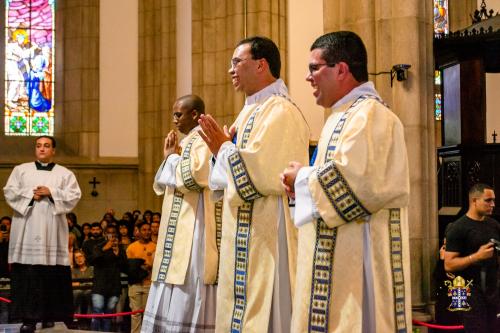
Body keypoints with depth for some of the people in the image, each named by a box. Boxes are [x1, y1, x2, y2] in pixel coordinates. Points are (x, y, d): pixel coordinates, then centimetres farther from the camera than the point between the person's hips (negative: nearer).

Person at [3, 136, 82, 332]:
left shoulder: (65, 174, 13)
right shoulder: (21, 170, 16)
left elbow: (74, 195, 1)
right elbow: (10, 192, 6)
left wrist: (51, 193, -9)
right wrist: (29, 194, -8)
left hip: (52, 229, 0)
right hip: (26, 229, 1)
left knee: (52, 273, -5)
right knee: (27, 274, -6)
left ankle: (49, 316, 2)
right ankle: (28, 317, -6)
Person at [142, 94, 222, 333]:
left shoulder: (203, 139, -9)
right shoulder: (186, 142, 20)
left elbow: (191, 178, -23)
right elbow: (161, 186, 23)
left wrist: (172, 158, -6)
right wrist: (169, 157, 9)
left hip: (194, 227, -10)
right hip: (178, 228, 10)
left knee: (189, 294, -8)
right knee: (175, 296, 10)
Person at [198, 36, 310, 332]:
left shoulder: (280, 111, -15)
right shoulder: (251, 111, 15)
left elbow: (260, 173, -24)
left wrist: (224, 148, -10)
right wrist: (225, 146, 3)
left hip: (269, 233, -10)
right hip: (246, 235, 10)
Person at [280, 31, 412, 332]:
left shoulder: (369, 114, -14)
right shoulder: (346, 115, 18)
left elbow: (349, 180, -25)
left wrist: (303, 178, -8)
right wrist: (305, 179, 6)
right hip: (340, 256, 10)